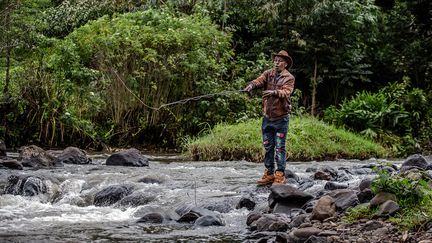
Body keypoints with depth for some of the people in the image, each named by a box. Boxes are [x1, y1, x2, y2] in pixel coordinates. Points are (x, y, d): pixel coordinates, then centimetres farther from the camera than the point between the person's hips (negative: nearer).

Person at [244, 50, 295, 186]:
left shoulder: (289, 78, -4)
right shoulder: (268, 74, 8)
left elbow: (286, 92, -20)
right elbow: (259, 80, -12)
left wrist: (274, 92, -40)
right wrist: (251, 85, -34)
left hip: (281, 118, -4)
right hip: (267, 117, 5)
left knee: (280, 148, -3)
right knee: (268, 147, 10)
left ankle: (280, 175, 2)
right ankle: (269, 174, 17)